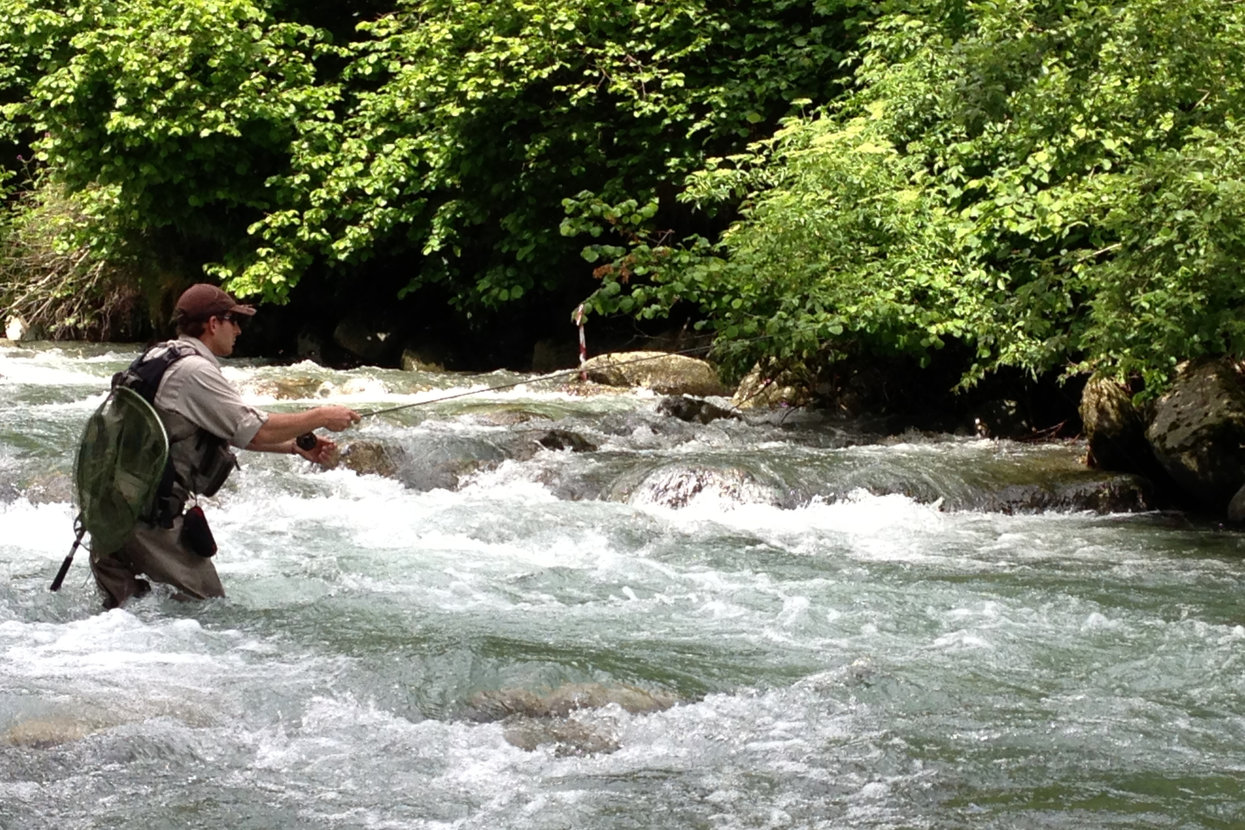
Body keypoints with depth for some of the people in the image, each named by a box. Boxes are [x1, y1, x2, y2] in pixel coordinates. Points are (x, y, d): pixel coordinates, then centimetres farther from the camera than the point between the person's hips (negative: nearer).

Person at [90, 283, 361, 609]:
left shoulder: (164, 356, 16)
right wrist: (321, 417, -3)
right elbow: (257, 431, -16)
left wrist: (296, 446, 16)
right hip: (152, 517, -10)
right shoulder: (193, 371, -16)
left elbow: (232, 431, 21)